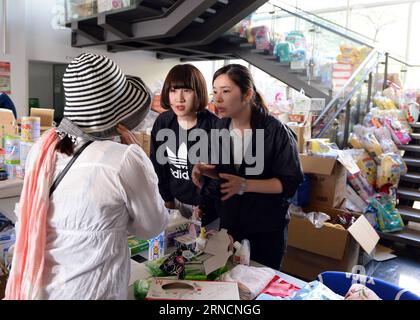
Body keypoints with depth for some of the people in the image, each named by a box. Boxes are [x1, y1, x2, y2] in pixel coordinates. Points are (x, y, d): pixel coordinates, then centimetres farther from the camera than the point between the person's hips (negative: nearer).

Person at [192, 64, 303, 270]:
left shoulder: (275, 131, -20)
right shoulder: (220, 128, -3)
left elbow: (290, 182, -19)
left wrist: (245, 185, -28)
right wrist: (205, 170, -11)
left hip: (267, 229, -4)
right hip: (229, 224, 5)